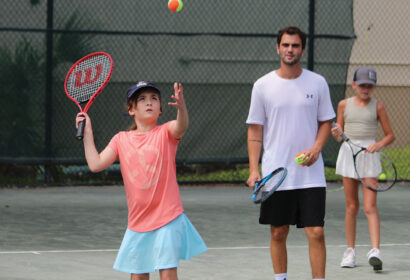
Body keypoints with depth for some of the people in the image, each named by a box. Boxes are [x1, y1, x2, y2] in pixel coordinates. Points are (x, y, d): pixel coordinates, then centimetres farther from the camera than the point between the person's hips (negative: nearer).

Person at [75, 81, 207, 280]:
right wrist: (87, 132, -1)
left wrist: (181, 107, -48)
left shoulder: (165, 133, -4)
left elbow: (181, 127, -27)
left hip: (167, 219, -4)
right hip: (137, 222, 4)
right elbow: (96, 164, -1)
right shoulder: (121, 139, 6)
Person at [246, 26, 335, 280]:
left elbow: (325, 123, 11)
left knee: (316, 233, -7)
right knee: (278, 233, 7)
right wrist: (253, 170, -5)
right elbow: (255, 130, 4)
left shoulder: (317, 83, 4)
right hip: (275, 174, 0)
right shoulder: (263, 85, 2)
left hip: (310, 174, 0)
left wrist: (316, 149, -9)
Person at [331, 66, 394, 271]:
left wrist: (379, 145, -14)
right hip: (348, 153, 2)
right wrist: (337, 134, -9)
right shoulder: (344, 105, 7)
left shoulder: (377, 107, 2)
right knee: (351, 206, 7)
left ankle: (375, 251, -20)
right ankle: (350, 251, 15)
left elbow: (390, 135, 6)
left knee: (370, 207, -12)